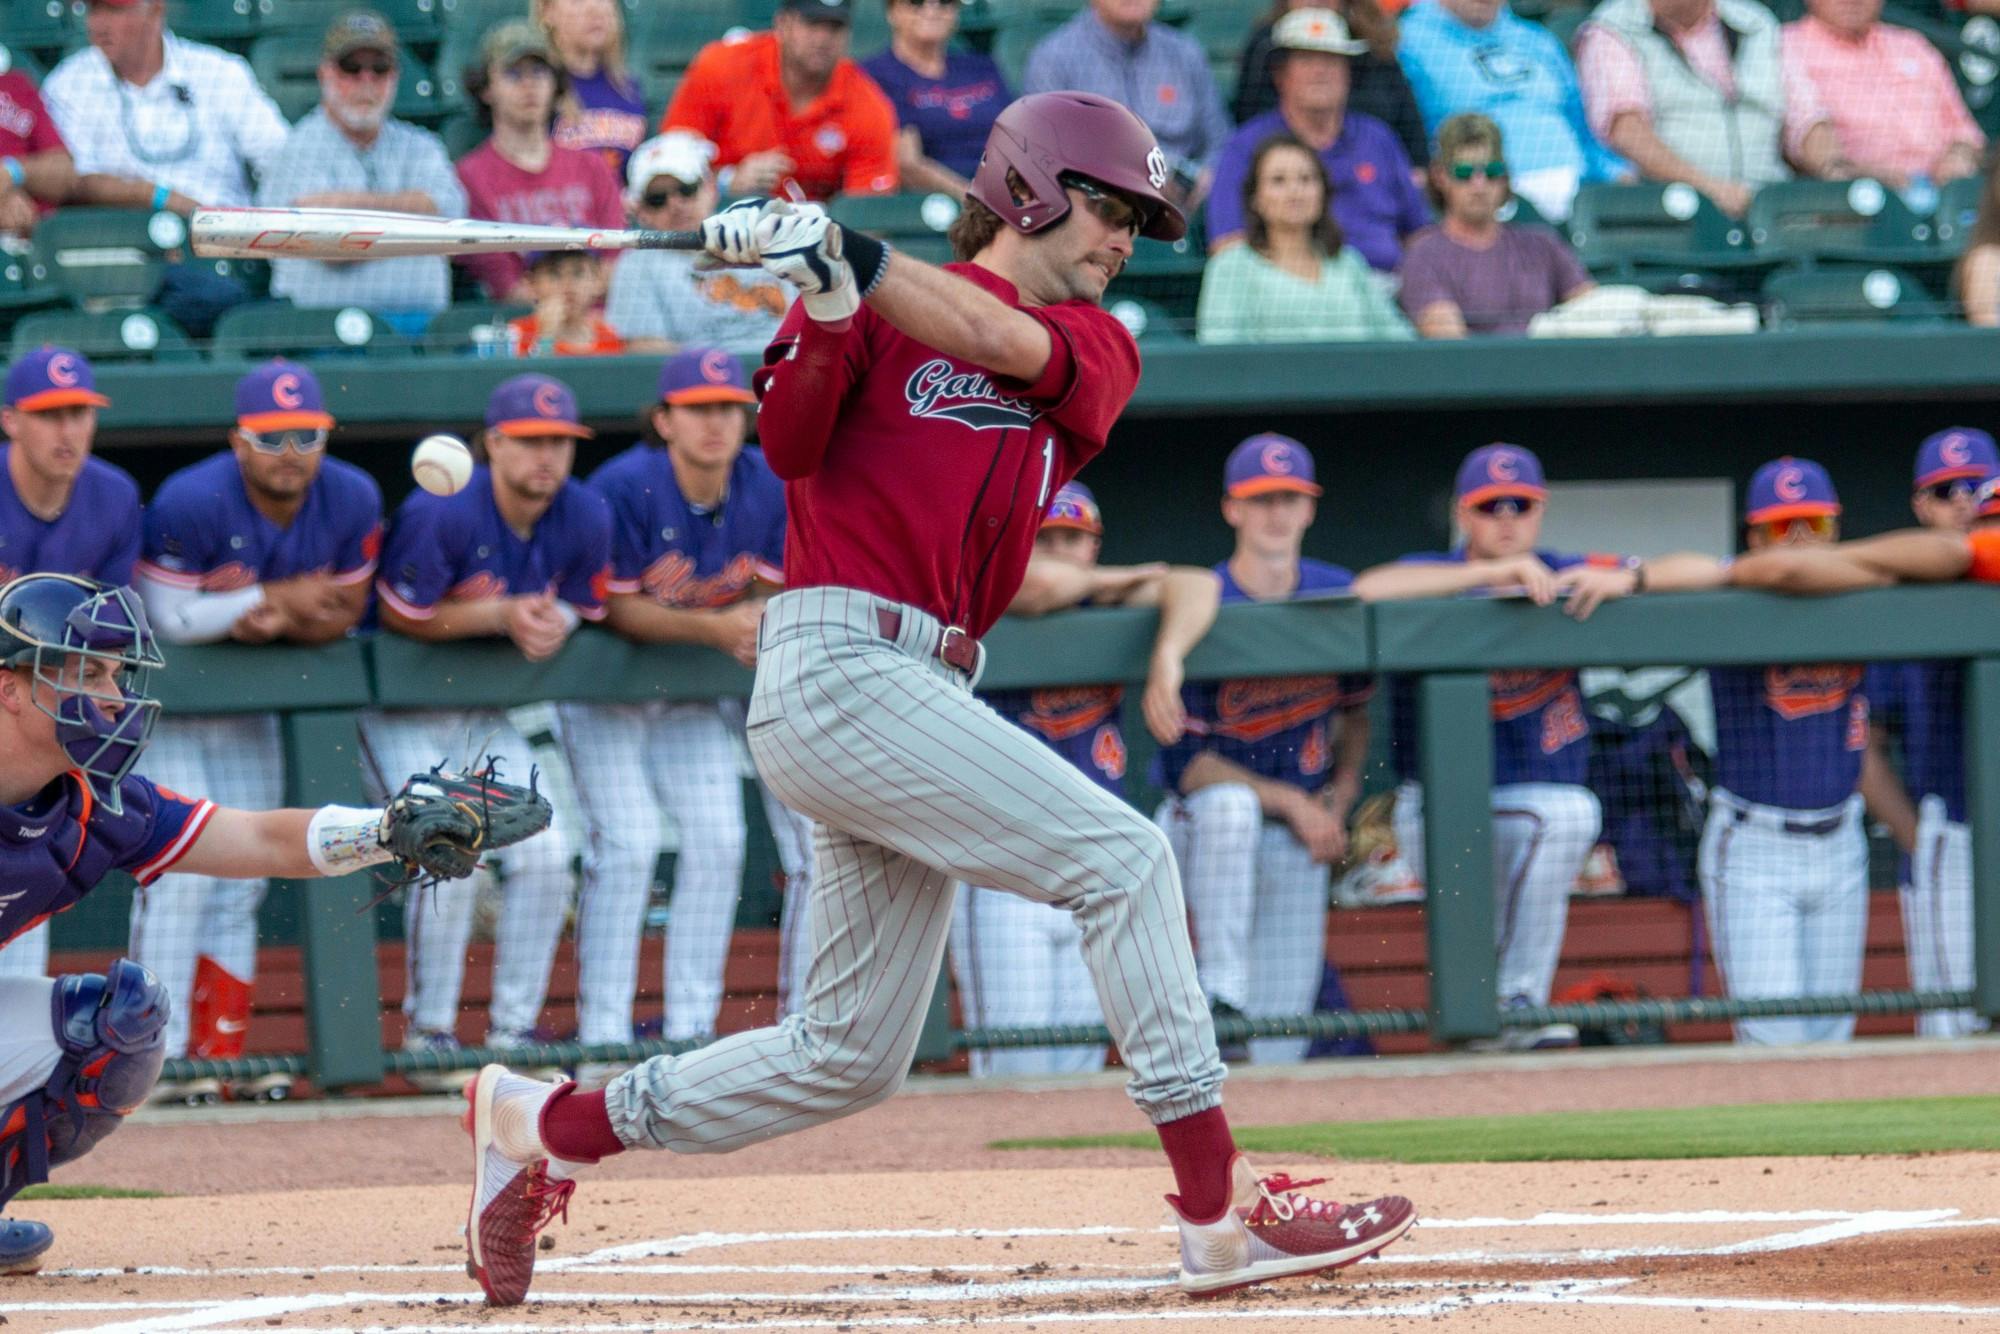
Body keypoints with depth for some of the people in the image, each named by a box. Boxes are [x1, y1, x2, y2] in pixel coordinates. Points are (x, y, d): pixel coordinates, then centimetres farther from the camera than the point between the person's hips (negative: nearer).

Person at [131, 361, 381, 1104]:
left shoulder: (352, 500, -11)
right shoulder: (191, 504, -27)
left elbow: (344, 609, -2)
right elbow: (167, 617, -24)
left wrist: (277, 624, -23)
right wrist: (274, 600, -28)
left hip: (252, 703, 6)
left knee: (242, 881, 8)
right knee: (181, 869, -14)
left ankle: (222, 1053, 14)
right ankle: (159, 1057, -12)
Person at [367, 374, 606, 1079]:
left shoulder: (584, 518, -8)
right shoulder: (442, 514, -25)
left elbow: (577, 607, 5)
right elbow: (399, 614, -18)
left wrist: (551, 624, -20)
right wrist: (501, 615, -29)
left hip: (486, 715, 6)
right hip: (402, 716, -6)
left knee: (547, 854, -6)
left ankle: (513, 1025, 7)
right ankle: (429, 1029, -3)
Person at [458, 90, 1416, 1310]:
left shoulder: (1099, 349, 15)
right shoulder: (880, 312, 4)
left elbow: (1000, 339, -7)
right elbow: (789, 449, -9)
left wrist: (842, 256, -21)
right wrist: (826, 314, -25)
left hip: (925, 692, 7)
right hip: (840, 669, -7)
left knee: (851, 1059, 9)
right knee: (1122, 858, -16)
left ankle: (545, 1125, 22)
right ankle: (1220, 1213, -18)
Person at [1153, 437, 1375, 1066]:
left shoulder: (1338, 596, 0)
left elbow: (1354, 709, 16)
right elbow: (1185, 764, -16)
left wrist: (1341, 796, 0)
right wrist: (1290, 802, -19)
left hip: (1297, 845, 3)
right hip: (1202, 828, -3)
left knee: (1279, 1053, -7)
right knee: (1230, 803, -41)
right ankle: (1221, 993, -34)